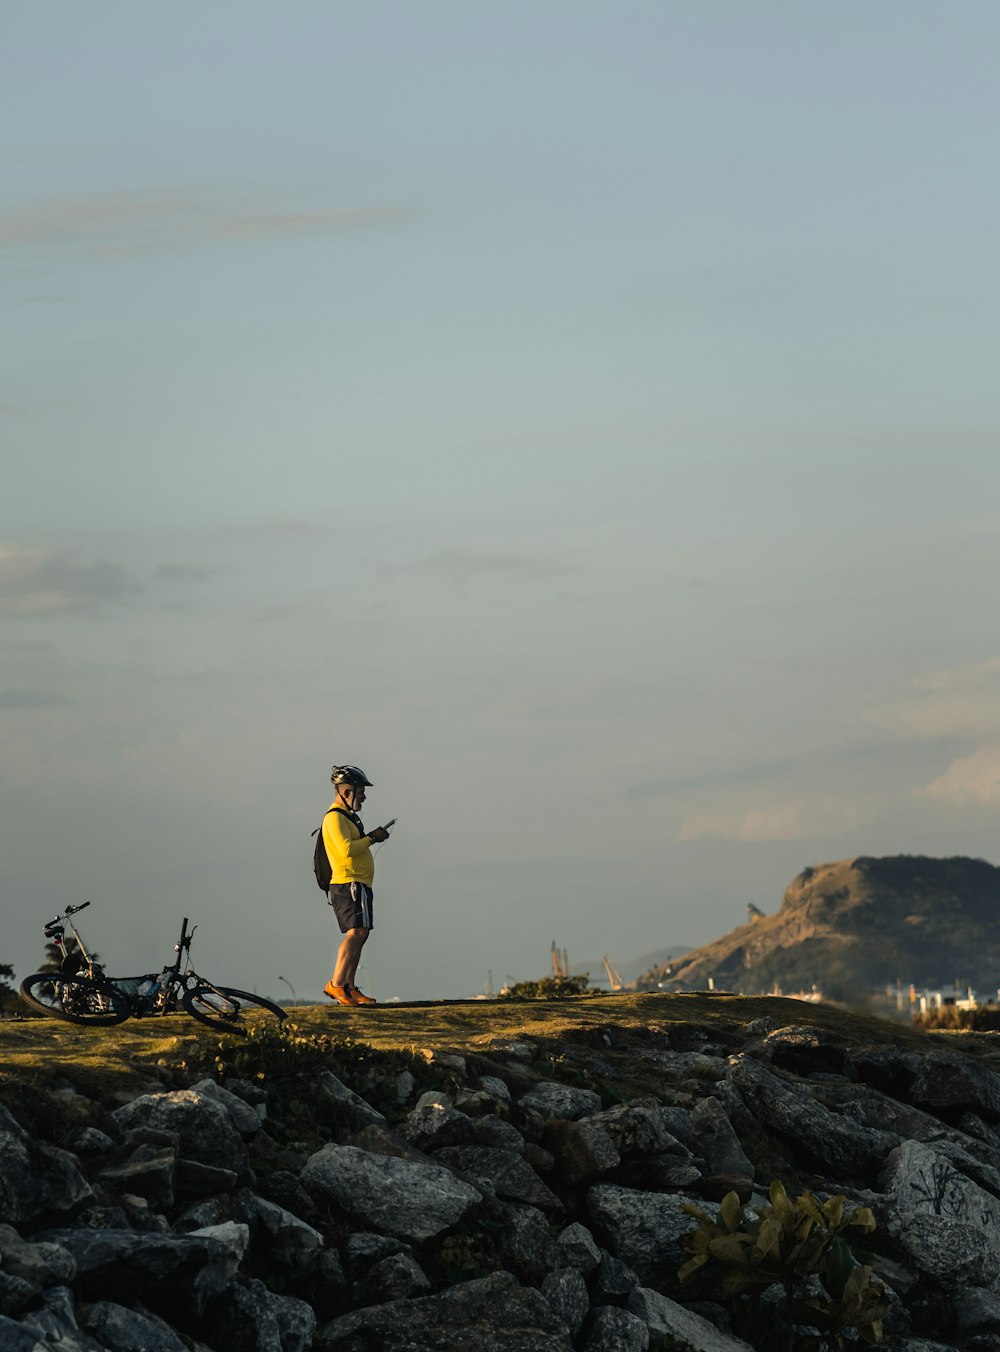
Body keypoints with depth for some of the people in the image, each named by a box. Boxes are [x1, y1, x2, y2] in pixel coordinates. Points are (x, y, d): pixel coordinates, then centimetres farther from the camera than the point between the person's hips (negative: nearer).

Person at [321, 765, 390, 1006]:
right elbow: (346, 849, -23)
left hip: (359, 884, 11)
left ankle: (349, 988, 9)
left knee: (359, 935, 9)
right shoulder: (334, 817, -12)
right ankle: (336, 984, -26)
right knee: (356, 932, -20)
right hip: (348, 884, -11)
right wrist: (372, 838, -12)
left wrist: (371, 836, 12)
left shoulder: (347, 816, 22)